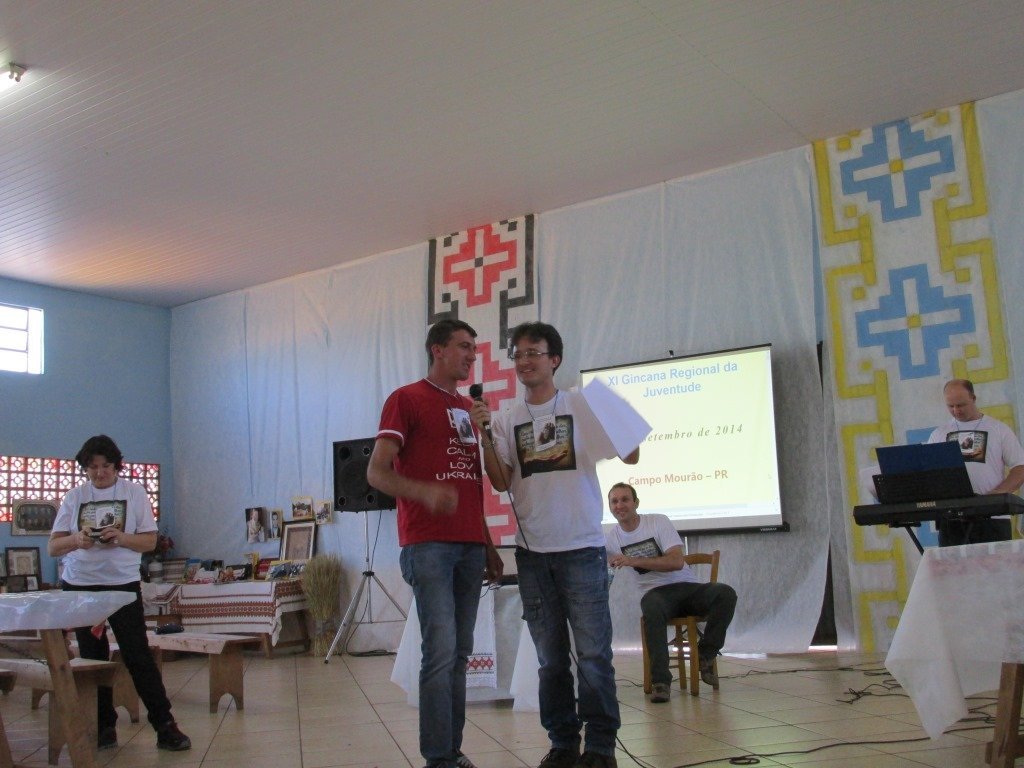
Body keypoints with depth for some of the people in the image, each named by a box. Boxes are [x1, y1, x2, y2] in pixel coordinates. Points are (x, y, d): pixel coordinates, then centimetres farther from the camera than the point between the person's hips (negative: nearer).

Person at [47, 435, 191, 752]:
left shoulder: (134, 492, 2)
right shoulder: (75, 497, 5)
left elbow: (150, 541, 1)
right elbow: (53, 547, 1)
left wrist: (121, 538, -19)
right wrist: (77, 539, -21)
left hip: (123, 584, -2)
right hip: (79, 585, 2)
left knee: (138, 655, -6)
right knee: (93, 657, 7)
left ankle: (165, 725, -2)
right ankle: (104, 726, 18)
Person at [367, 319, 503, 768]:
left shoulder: (467, 407, 21)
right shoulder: (406, 399, 0)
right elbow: (376, 472, -9)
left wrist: (488, 546, 19)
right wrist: (426, 492, -26)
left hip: (470, 545, 7)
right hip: (428, 543, -7)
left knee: (460, 653, 7)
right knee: (441, 652, -11)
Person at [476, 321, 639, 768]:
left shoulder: (582, 405, 0)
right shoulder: (507, 420, 8)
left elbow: (629, 457, -4)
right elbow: (501, 483, 1)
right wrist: (484, 435, -11)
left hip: (582, 547, -3)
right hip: (532, 551, 3)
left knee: (593, 654, -1)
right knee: (550, 658, 12)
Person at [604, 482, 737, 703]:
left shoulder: (659, 522, -4)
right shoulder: (611, 538, 5)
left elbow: (677, 561, -15)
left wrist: (634, 561, -24)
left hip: (688, 586, 0)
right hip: (657, 593, 0)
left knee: (726, 593, -29)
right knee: (652, 608, -39)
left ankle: (705, 654, -11)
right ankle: (660, 680, -32)